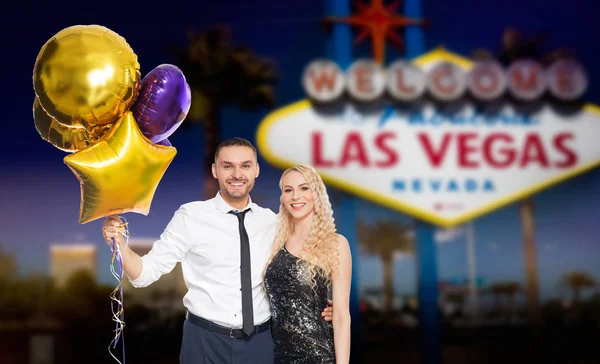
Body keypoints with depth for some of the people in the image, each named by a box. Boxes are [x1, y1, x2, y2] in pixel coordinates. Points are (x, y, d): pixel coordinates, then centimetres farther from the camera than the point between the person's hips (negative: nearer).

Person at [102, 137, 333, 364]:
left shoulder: (272, 222, 4)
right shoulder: (190, 216, -6)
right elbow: (147, 272, -7)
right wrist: (119, 244, -25)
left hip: (259, 341, 3)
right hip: (205, 341, -3)